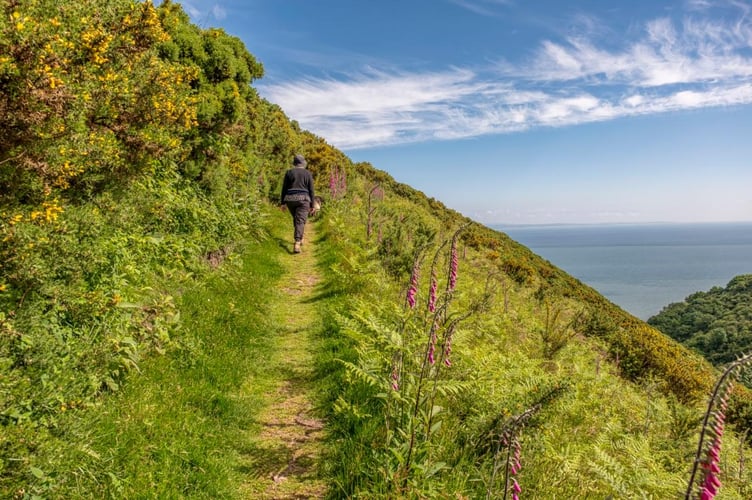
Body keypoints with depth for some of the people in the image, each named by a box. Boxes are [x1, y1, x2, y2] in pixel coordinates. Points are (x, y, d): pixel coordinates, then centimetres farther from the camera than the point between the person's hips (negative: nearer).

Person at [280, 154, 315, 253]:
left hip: (290, 199, 2)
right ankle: (296, 244, -25)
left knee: (296, 218, 25)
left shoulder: (289, 172, 4)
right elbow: (311, 191, 0)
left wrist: (282, 202, 7)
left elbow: (284, 188, 2)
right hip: (303, 200, -2)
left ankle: (300, 239, 35)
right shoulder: (308, 174, 2)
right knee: (300, 222, -8)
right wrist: (311, 205, 5)